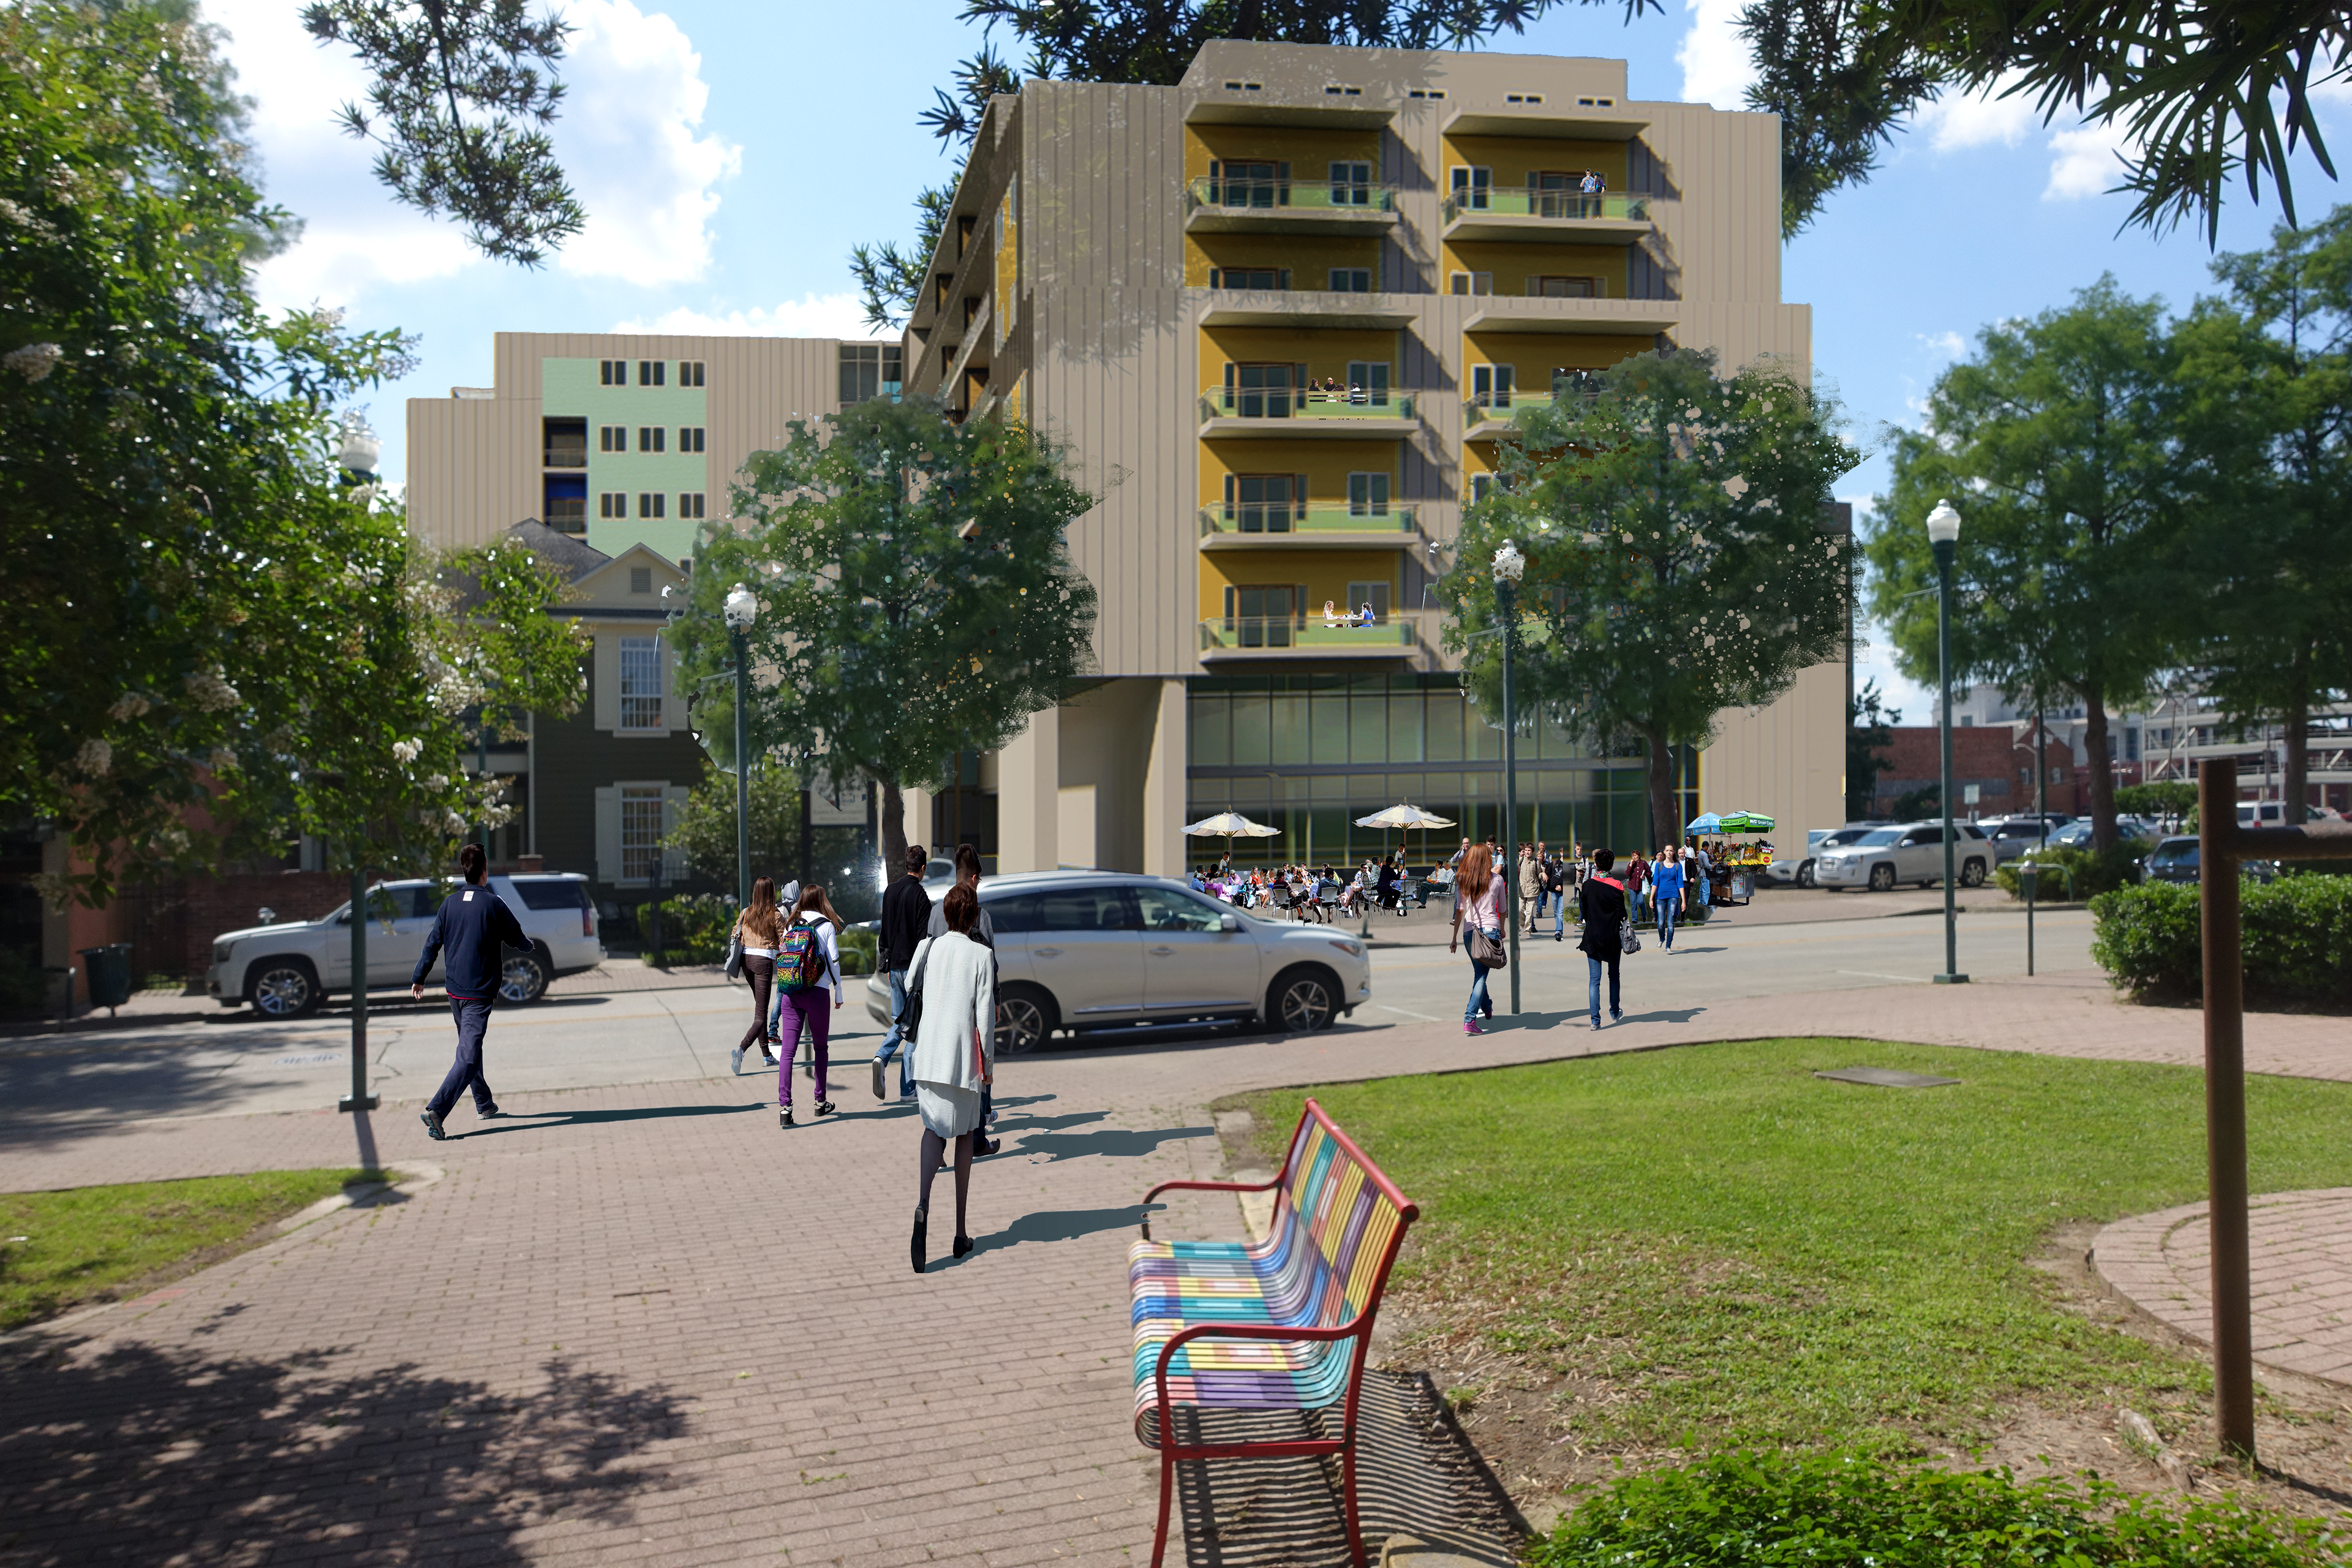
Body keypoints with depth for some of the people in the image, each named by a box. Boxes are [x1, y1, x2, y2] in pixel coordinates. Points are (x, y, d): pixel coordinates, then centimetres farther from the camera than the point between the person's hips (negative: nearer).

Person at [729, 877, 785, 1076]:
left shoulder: (745, 913, 6)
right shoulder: (775, 915, -7)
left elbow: (735, 936, 11)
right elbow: (783, 942, -3)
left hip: (746, 960, 6)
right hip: (764, 961, -6)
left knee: (760, 1007, 19)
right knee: (760, 1015, -6)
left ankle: (767, 1055, 22)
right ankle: (741, 1049, -29)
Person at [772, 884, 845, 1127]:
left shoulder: (790, 926, 10)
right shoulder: (826, 926, -1)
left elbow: (781, 957, 11)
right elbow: (834, 962, -3)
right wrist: (838, 995, 5)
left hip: (789, 994, 3)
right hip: (817, 992, -3)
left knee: (788, 1050, -1)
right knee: (821, 1047, 14)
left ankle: (784, 1105, -11)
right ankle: (820, 1101, 22)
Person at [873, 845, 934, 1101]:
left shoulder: (890, 891, 9)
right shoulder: (920, 895, -13)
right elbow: (924, 936, -16)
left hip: (895, 965, 7)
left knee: (900, 1021, 17)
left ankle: (881, 1057, -11)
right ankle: (907, 1088, 2)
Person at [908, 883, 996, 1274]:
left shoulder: (927, 948, 4)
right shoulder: (982, 955, -5)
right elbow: (985, 1014, -6)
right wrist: (989, 1061, 3)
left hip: (928, 1054, 2)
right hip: (964, 1055, -2)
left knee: (934, 1130, 3)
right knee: (965, 1136, 11)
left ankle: (923, 1203, -27)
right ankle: (960, 1233, 15)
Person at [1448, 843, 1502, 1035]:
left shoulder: (1462, 880, 4)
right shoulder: (1497, 880, 2)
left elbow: (1460, 909, 2)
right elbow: (1502, 909, 12)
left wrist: (1454, 938, 5)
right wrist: (1502, 929, 30)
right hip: (1491, 929, -2)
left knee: (1479, 972, 21)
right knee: (1481, 975, -4)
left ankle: (1487, 1007, 43)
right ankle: (1469, 1020, -16)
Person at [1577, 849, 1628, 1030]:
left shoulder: (1587, 885, -3)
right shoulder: (1616, 886, -11)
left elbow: (1583, 912, 5)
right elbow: (1622, 913, -7)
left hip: (1592, 937, 1)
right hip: (1613, 938, -1)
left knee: (1595, 979, 1)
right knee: (1614, 976, 17)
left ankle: (1595, 1020, -4)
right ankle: (1615, 1013, 28)